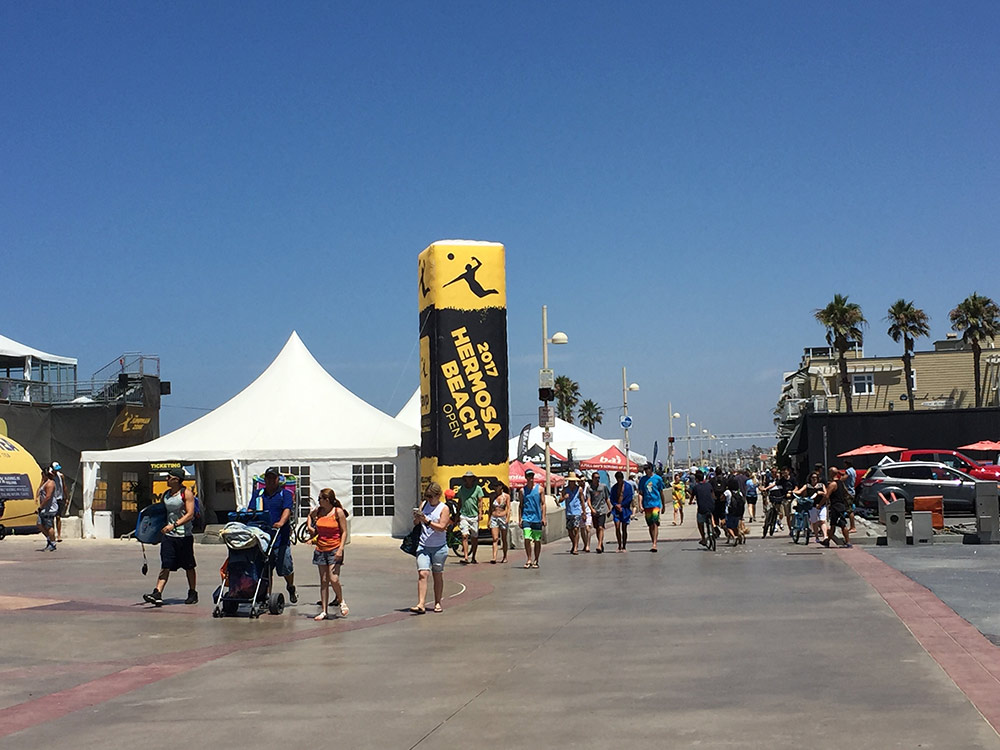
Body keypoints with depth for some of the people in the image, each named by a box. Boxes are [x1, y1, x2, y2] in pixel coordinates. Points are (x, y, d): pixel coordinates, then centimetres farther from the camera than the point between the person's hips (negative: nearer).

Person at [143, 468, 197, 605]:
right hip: (168, 535, 5)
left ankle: (193, 594, 20)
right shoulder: (166, 494, 12)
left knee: (189, 567, 8)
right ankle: (157, 594, -12)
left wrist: (174, 525, -26)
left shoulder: (186, 493, -8)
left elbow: (190, 514, -16)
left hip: (184, 535, -5)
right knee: (165, 566, -5)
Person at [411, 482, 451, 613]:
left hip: (439, 548, -2)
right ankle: (421, 604, -18)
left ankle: (437, 603, 23)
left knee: (438, 576, 9)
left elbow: (441, 527, -16)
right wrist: (417, 518, -10)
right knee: (422, 574, -12)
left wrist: (427, 521, -24)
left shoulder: (444, 508, -4)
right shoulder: (424, 504, 8)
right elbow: (416, 524, 12)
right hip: (423, 546, 2)